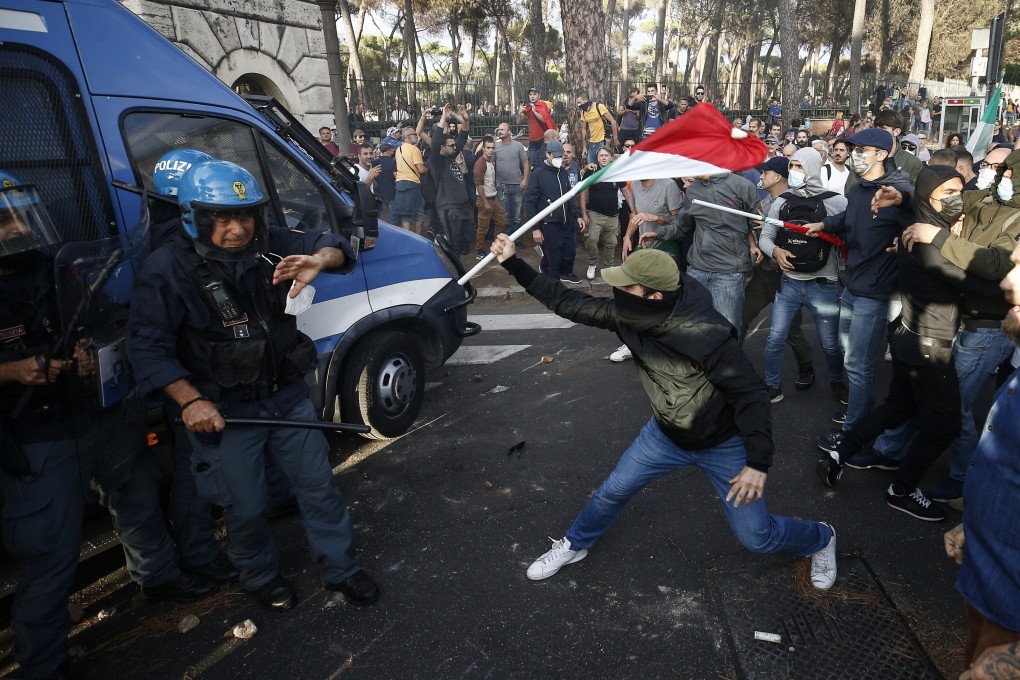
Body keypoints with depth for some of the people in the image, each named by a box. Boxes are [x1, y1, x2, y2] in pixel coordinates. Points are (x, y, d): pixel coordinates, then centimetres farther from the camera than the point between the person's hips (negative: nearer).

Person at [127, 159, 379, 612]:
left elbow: (330, 245, 1)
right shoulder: (167, 269, -12)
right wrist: (190, 401, -22)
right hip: (224, 412, -3)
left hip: (288, 396, 4)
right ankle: (259, 577, 42)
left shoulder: (271, 246, -4)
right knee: (246, 506, 12)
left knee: (318, 486, 13)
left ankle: (340, 569, 34)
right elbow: (147, 346, -12)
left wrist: (319, 260, -25)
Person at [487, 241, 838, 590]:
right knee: (613, 491, 8)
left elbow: (750, 394, -26)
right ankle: (574, 545, 37)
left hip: (724, 444, -4)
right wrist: (513, 263, -10)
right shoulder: (627, 314, -18)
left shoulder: (707, 335, -35)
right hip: (667, 433, 5)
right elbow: (571, 304, -10)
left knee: (756, 538, 4)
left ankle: (820, 538, 37)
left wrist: (758, 462, -30)